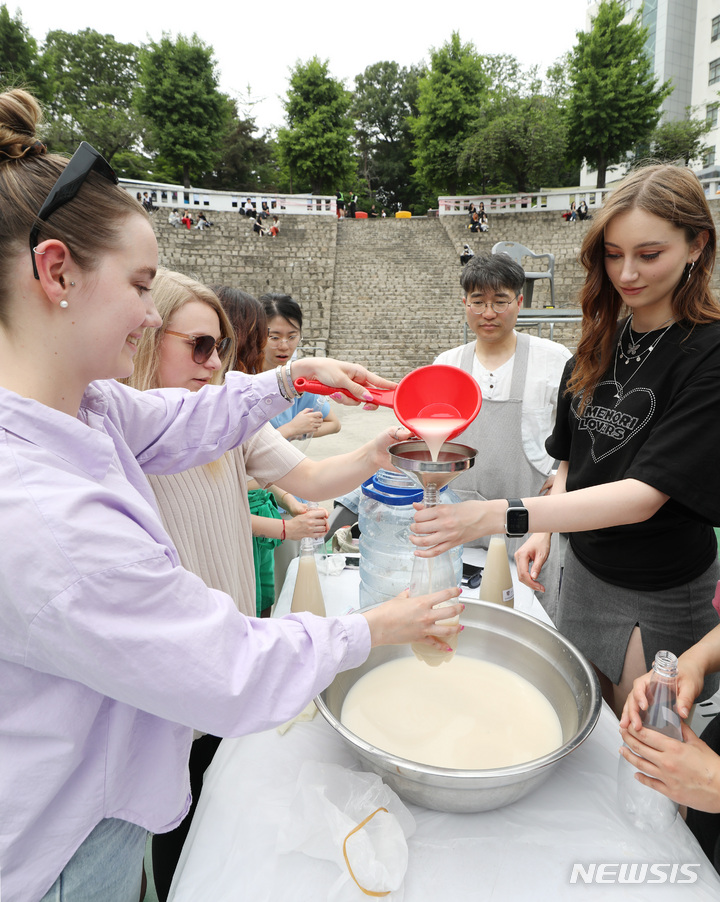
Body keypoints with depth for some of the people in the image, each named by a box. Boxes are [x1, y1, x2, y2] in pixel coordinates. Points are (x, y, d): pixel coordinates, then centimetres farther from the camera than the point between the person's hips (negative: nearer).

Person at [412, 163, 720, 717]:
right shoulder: (599, 347, 0)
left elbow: (646, 493, -27)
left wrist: (501, 516, -37)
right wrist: (544, 531, -7)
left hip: (663, 597, -5)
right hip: (583, 569, 5)